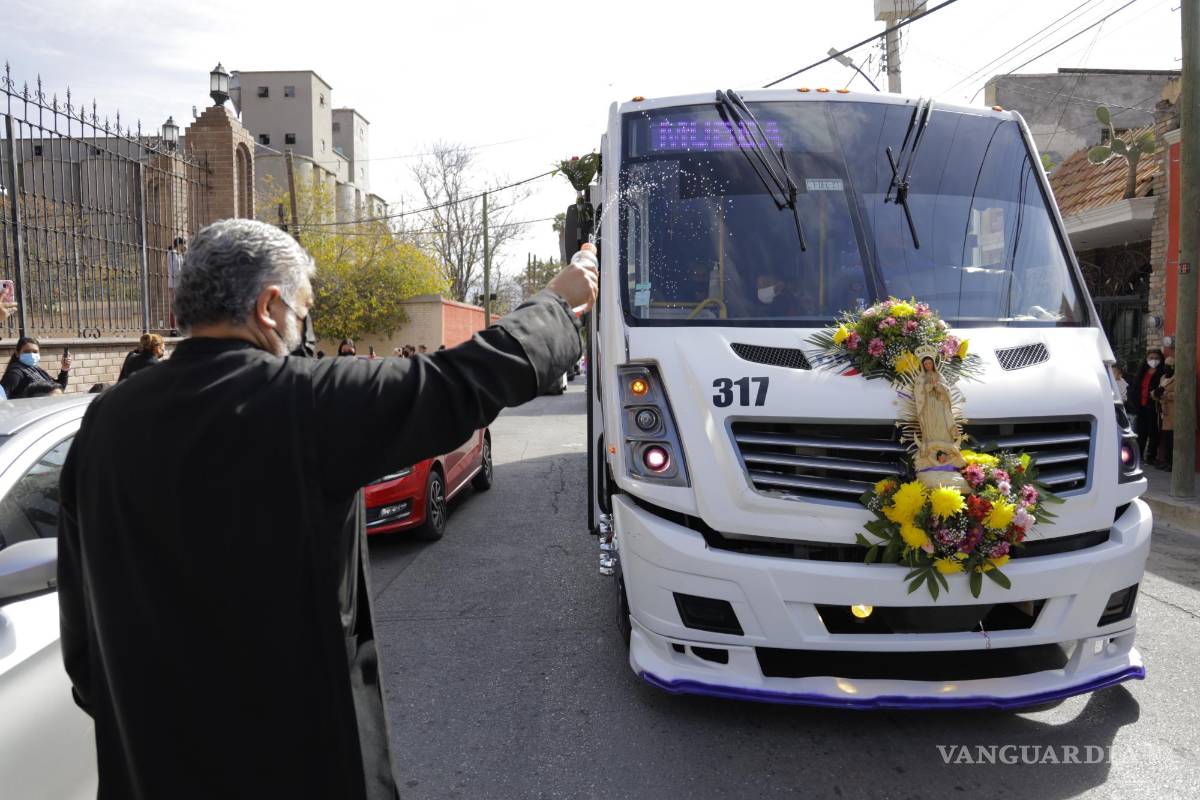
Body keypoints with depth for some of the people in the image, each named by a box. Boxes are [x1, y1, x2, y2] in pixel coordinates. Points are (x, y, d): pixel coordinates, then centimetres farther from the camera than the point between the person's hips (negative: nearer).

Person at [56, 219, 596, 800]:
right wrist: (557, 303, 1)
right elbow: (468, 380, -15)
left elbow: (81, 616, 4)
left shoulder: (105, 421, -4)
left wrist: (116, 713, 18)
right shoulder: (306, 401, -21)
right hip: (302, 752, -4)